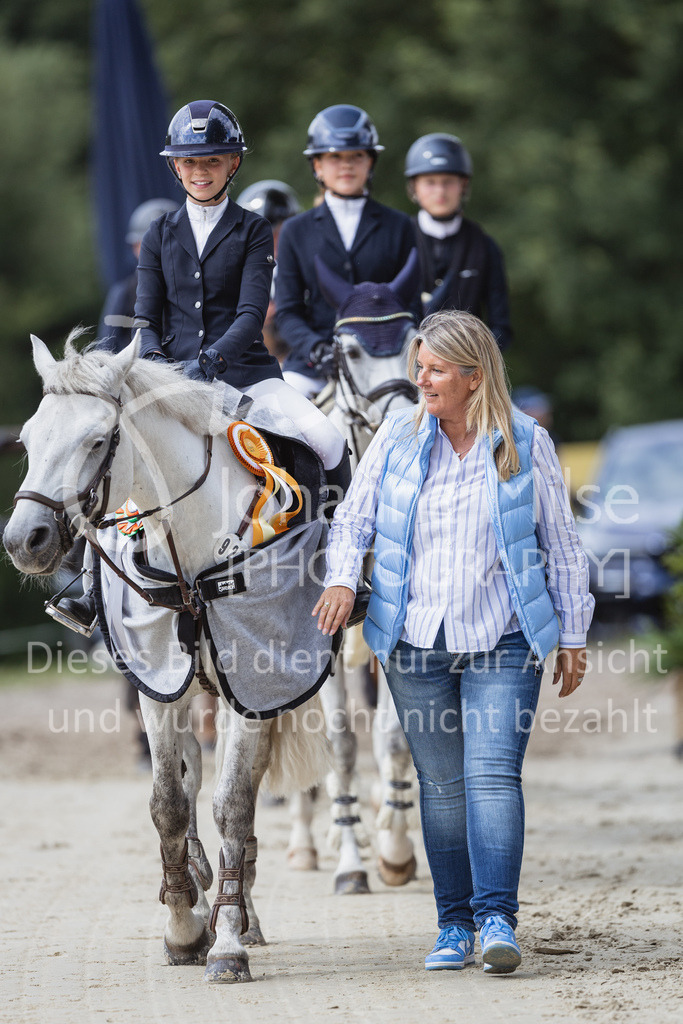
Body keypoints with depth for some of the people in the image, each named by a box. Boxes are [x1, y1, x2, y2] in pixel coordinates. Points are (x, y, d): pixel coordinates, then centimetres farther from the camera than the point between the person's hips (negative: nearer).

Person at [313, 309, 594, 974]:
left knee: (493, 775, -14)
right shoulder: (398, 437, 3)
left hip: (502, 642, -2)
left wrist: (573, 637, 6)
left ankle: (497, 919, -16)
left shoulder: (527, 444, -1)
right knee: (441, 784, 6)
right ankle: (454, 924, 14)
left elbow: (561, 546, 6)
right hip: (415, 643, 2)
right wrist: (342, 578, -11)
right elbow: (352, 519, 9)